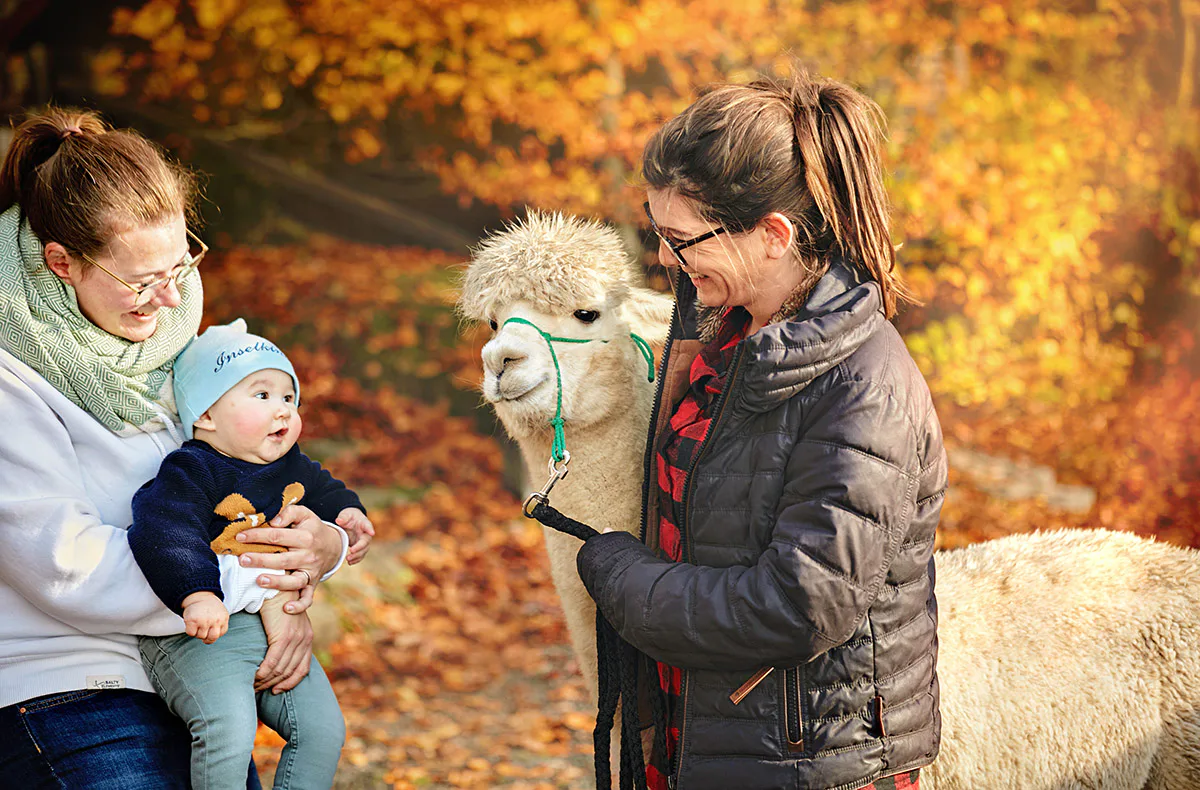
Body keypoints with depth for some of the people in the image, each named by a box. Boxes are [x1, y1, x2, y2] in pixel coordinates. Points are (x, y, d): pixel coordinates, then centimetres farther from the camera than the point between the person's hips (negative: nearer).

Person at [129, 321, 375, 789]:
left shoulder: (292, 466, 13)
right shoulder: (189, 473, -12)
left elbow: (324, 492, 33)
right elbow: (163, 534, -26)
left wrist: (347, 515, 11)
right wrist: (197, 595, -41)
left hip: (276, 628, 7)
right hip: (198, 635, -7)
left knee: (322, 727, 1)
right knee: (228, 732, -26)